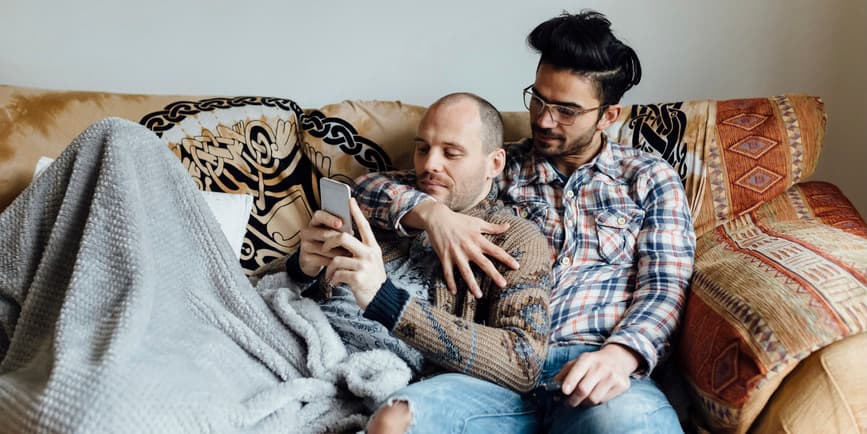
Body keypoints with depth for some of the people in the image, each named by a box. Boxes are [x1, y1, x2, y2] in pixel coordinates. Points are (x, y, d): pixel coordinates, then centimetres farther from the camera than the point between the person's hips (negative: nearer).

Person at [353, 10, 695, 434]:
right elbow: (369, 187, 15)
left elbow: (665, 287, 3)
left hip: (593, 371, 0)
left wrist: (619, 355, -19)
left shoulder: (650, 177, 16)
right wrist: (431, 211, -8)